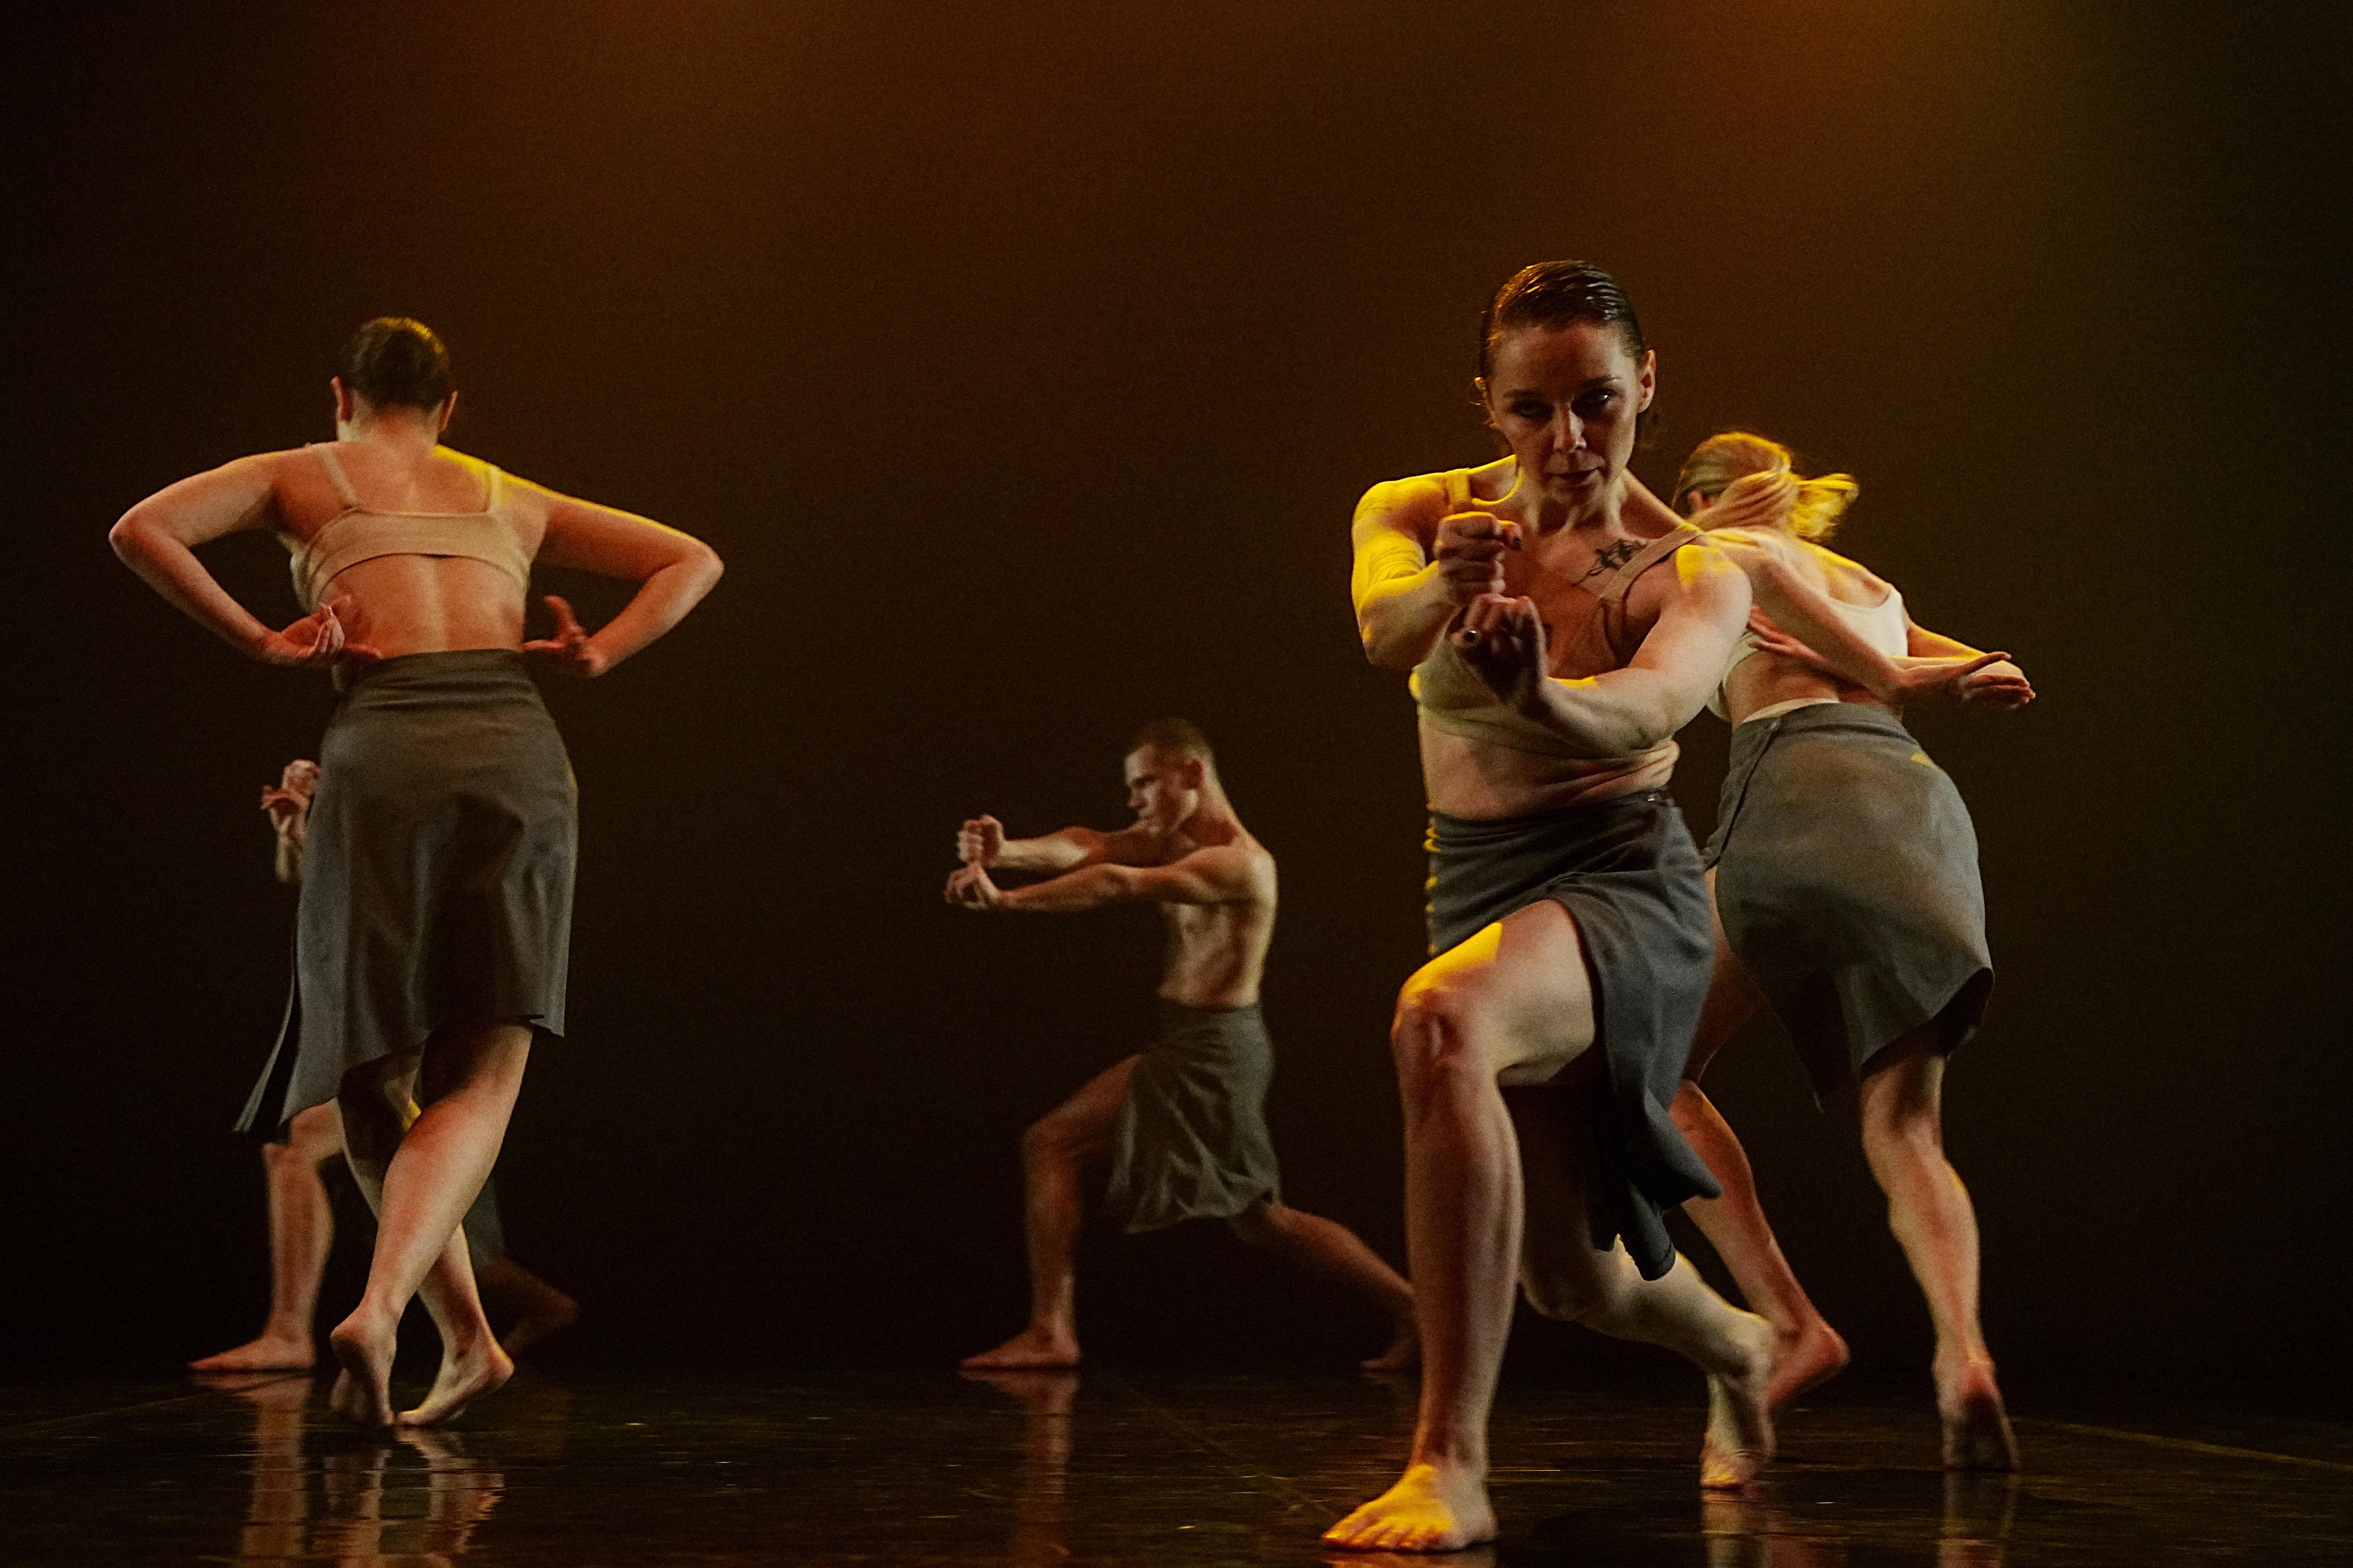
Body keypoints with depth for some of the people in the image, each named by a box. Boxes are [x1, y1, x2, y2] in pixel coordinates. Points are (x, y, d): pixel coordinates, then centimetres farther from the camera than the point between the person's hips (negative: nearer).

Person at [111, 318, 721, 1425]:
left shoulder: (301, 475, 21)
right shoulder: (511, 498, 29)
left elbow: (141, 530, 5)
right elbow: (693, 561, 29)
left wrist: (260, 644, 7)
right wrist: (598, 656, 15)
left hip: (383, 751, -1)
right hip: (519, 749, 2)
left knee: (369, 1075, 12)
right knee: (476, 1085, -5)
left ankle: (467, 1336, 10)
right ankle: (381, 1304, -29)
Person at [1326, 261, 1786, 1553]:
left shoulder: (1692, 580, -8)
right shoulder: (1414, 515, -2)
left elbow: (1652, 706, -31)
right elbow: (1384, 632, -26)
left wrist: (1543, 696, -54)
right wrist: (1444, 591, -50)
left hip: (1623, 879, -5)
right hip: (1476, 884, 5)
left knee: (1441, 1022, -38)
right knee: (1570, 1277, 17)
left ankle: (1451, 1465, -39)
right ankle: (1735, 1351, 55)